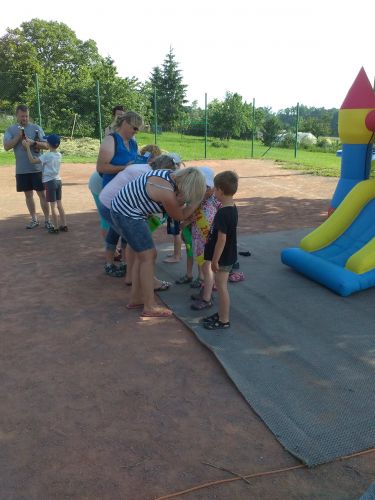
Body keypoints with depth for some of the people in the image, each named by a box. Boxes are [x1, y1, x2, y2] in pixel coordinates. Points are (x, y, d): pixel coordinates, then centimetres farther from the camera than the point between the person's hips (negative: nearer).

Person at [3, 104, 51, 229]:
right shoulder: (11, 130, 4)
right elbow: (6, 147, -7)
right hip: (21, 169, 2)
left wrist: (33, 142, -18)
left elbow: (46, 145, -2)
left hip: (37, 168, -2)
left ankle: (47, 220, 7)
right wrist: (18, 136, -16)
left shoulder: (36, 128, 1)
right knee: (28, 194, 10)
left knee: (42, 193, 0)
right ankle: (34, 219, 21)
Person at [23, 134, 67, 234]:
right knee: (59, 204, 12)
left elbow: (32, 161, -15)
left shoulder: (47, 155, -16)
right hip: (58, 180, 7)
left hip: (50, 181, -7)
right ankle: (64, 225, 15)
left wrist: (27, 147, -8)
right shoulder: (59, 155, 5)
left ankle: (56, 227, 4)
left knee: (53, 205, -1)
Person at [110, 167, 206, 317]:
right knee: (148, 257, -4)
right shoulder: (167, 193, -27)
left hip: (122, 208, 10)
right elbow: (180, 216, -9)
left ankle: (135, 299, 24)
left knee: (141, 256, 15)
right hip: (127, 214, -10)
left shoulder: (171, 175, -1)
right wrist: (199, 199, -5)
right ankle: (150, 307, 3)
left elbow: (176, 205, 9)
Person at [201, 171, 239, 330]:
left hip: (223, 257, -9)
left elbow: (222, 239, -25)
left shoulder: (222, 213, -25)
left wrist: (215, 260, -19)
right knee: (221, 286, 19)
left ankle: (224, 320, 13)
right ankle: (221, 314, 32)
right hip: (228, 255, 9)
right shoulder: (232, 208, 5)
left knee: (221, 287, 1)